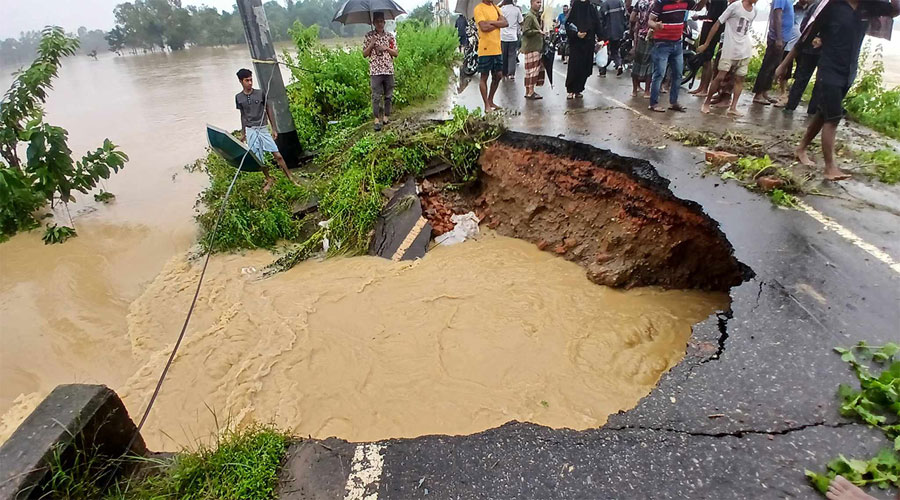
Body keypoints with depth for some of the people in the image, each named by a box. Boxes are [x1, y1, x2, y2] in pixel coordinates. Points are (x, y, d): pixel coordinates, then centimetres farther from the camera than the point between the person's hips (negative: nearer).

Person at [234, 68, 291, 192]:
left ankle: (291, 178, 2)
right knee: (259, 160, 4)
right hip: (250, 131, 2)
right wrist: (242, 133, 16)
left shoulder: (260, 93, -2)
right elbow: (243, 115, 13)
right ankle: (269, 180, 23)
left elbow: (268, 110, 4)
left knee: (278, 155, -9)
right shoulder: (238, 97, 4)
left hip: (263, 129, -1)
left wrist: (274, 129, 1)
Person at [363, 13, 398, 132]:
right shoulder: (369, 36, 5)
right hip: (375, 71, -2)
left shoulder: (390, 36, 9)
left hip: (389, 70, 3)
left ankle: (386, 116, 17)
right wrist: (371, 45, -11)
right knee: (376, 96, -6)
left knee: (389, 95, 6)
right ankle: (377, 119, -3)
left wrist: (386, 48, -7)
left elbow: (395, 53, 10)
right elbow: (364, 54, 4)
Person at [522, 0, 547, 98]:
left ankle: (531, 91, 14)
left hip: (537, 47, 9)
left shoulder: (537, 15, 18)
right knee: (532, 69, -9)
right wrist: (538, 31, -22)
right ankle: (529, 92, -5)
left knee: (538, 69, 9)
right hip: (531, 48, -9)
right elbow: (525, 31, -18)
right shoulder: (529, 16, -11)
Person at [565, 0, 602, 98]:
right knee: (574, 67, -8)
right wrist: (576, 33, -19)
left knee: (584, 68, 2)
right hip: (575, 43, -2)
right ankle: (570, 90, -1)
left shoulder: (592, 9, 8)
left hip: (588, 44, 3)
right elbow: (567, 26, -3)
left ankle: (578, 90, 11)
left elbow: (597, 26, 7)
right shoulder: (574, 9, 2)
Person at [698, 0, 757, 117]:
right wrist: (706, 44, -5)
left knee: (739, 79, 1)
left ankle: (733, 108, 1)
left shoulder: (754, 10, 11)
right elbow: (717, 24, -4)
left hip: (745, 51, 6)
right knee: (720, 77, -8)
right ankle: (706, 102, 7)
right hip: (729, 49, -5)